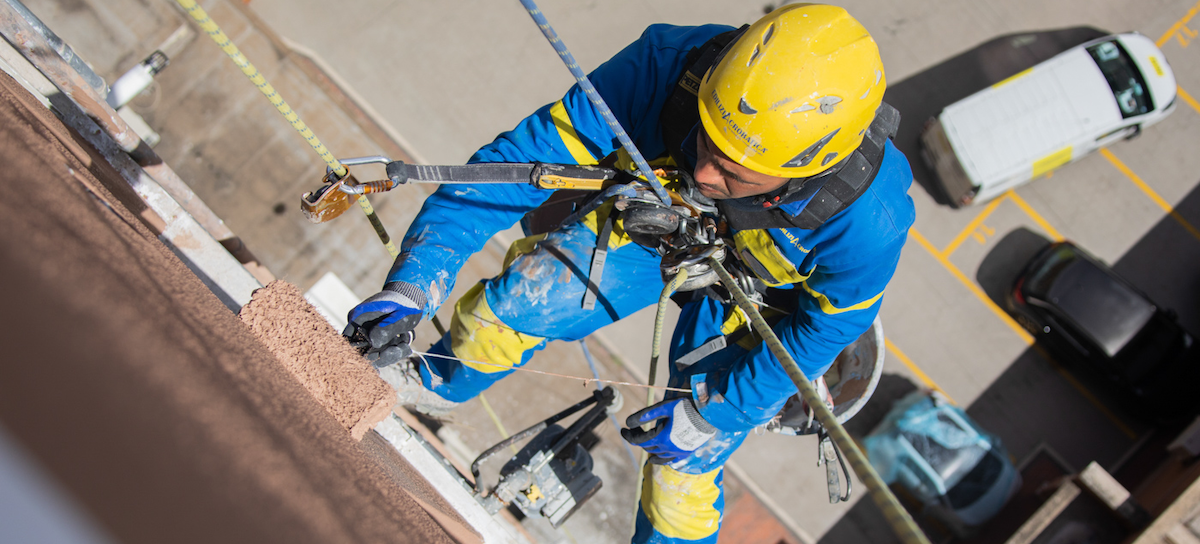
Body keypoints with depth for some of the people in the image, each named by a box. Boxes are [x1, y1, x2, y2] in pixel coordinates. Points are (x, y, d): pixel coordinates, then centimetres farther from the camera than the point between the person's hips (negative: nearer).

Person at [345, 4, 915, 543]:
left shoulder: (867, 223, -40)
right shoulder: (667, 67, -39)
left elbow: (824, 326, -19)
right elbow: (520, 159, -31)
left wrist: (708, 418, -12)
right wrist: (415, 280, -37)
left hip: (752, 298, -1)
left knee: (683, 470, 1)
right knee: (513, 303, -11)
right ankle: (433, 384, 25)